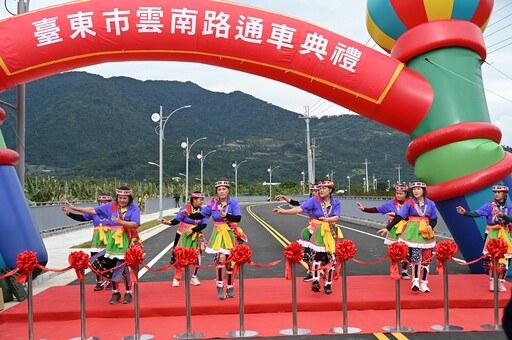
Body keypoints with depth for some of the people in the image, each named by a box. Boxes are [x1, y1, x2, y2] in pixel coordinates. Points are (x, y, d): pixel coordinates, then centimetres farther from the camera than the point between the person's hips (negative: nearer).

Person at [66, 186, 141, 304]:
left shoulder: (134, 208, -3)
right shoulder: (111, 206, 6)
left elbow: (136, 224, -15)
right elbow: (93, 210, 8)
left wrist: (120, 222, -24)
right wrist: (74, 208, 6)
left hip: (127, 242, -3)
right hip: (113, 241, 3)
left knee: (126, 268, 1)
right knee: (112, 267, 5)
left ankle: (128, 293, 17)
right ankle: (115, 293, 21)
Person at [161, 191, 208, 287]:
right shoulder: (186, 208, -11)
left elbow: (204, 224, -10)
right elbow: (177, 219, -17)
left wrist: (192, 230, -19)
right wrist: (168, 222, -35)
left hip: (195, 236, 3)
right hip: (183, 235, -2)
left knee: (196, 256, 0)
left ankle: (194, 277, 17)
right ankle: (176, 278, 10)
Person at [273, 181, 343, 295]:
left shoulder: (336, 203, -1)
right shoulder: (314, 200, -6)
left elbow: (336, 217, -13)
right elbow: (300, 209, -13)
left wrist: (328, 219, -35)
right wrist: (284, 212, -23)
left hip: (330, 232, 2)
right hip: (317, 232, -2)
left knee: (331, 258, 4)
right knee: (317, 255, -16)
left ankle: (328, 284, 16)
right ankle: (315, 281, -9)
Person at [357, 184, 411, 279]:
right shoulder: (390, 203, 0)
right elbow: (377, 209, 1)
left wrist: (395, 214, -19)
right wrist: (364, 209, -8)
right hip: (393, 231, 1)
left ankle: (404, 271, 18)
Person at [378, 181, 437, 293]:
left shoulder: (430, 204, 2)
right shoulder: (409, 203, -5)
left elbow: (434, 219, 8)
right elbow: (399, 216, -9)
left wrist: (431, 226, -15)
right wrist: (387, 228, -17)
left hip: (426, 233, 3)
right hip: (413, 233, -2)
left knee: (426, 259, 4)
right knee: (415, 257, -8)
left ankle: (424, 283, 14)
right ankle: (415, 281, 0)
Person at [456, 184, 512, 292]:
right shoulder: (489, 205, -2)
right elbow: (477, 213, -16)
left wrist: (502, 215, -31)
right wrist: (465, 213, -33)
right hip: (492, 234, -2)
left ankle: (501, 282, 12)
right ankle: (492, 281, 5)